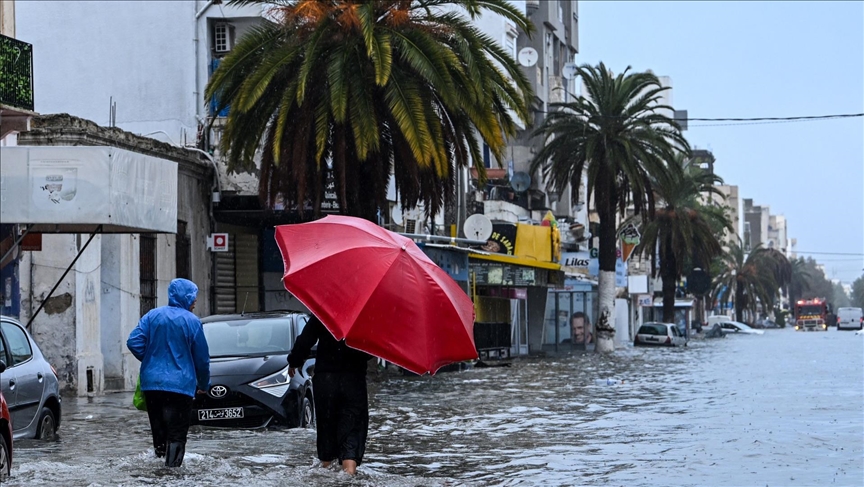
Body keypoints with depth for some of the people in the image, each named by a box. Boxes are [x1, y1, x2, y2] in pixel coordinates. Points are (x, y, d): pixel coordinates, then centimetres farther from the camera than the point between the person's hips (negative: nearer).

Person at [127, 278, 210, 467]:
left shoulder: (152, 316, 5)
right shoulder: (192, 322, -4)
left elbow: (134, 342, -2)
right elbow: (202, 358, 0)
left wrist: (150, 360, 14)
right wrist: (203, 384, 14)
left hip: (151, 382, 4)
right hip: (180, 385, -4)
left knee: (158, 428, 14)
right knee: (177, 433, -3)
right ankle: (172, 465, -10)